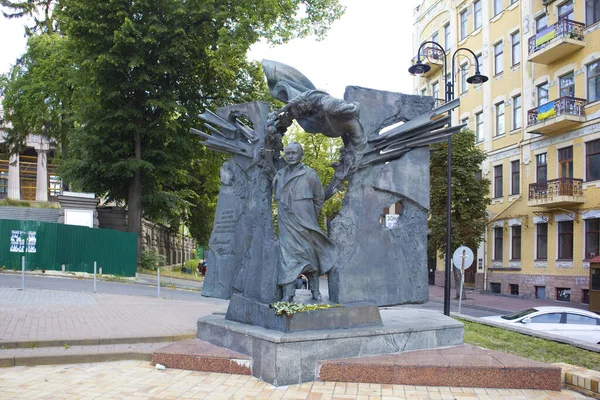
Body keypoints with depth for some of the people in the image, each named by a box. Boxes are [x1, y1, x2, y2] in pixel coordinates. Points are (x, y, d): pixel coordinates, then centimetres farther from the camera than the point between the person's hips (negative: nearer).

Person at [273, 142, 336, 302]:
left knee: (310, 255, 7)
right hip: (286, 224, 2)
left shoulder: (310, 174, -1)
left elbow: (319, 198, 6)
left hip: (305, 223, -2)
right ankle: (287, 295, -8)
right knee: (287, 256, -6)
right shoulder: (279, 175, 9)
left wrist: (311, 216, 9)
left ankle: (315, 290, 21)